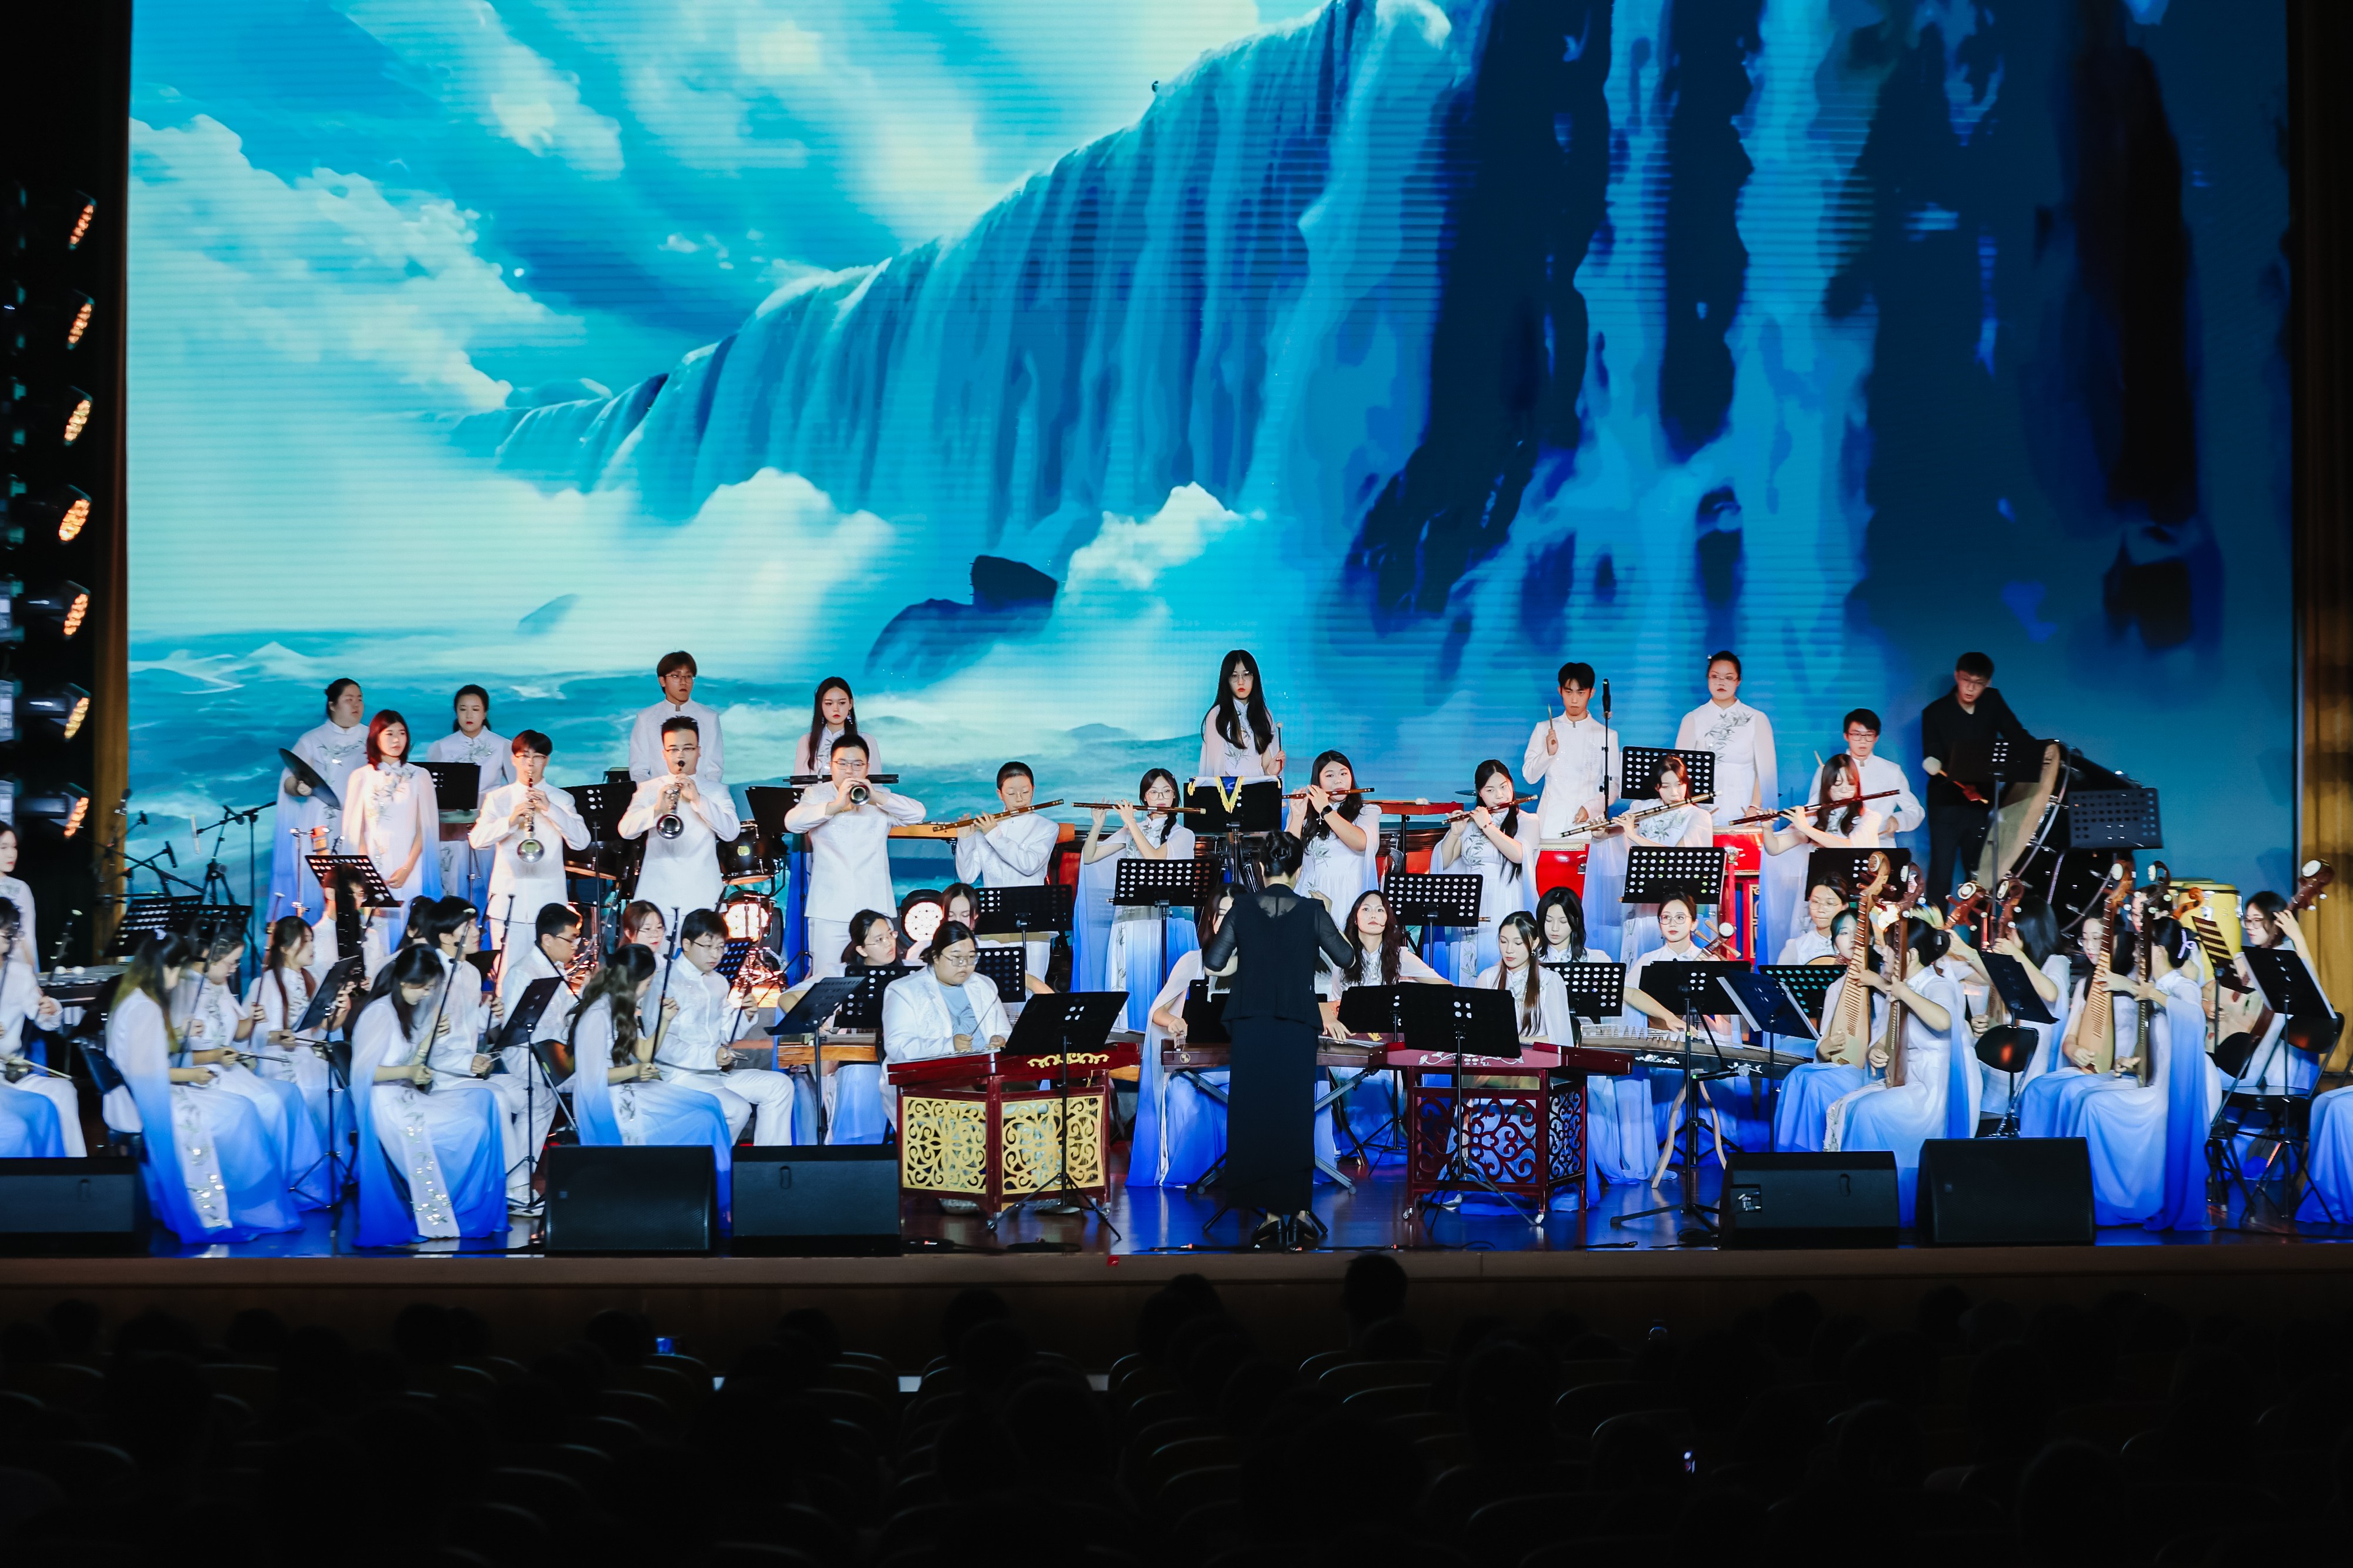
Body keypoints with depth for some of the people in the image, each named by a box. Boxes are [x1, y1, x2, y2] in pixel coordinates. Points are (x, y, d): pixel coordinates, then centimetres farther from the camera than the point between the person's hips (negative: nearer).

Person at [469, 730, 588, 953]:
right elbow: (476, 840, -3)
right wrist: (511, 820, -20)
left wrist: (549, 809, -17)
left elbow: (581, 842, -5)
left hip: (548, 901, -1)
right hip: (507, 900, 1)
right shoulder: (497, 799, 10)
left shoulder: (561, 799, 7)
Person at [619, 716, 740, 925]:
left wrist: (698, 799, -16)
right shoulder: (648, 789, 12)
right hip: (656, 892, 1)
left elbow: (731, 832, -4)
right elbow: (626, 830, -2)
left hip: (701, 894, 0)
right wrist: (657, 810, -20)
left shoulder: (716, 790, 11)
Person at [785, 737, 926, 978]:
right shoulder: (816, 795, 7)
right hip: (830, 911, -1)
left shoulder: (882, 798, 10)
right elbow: (793, 822, -12)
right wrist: (835, 805, -27)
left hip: (875, 910, 1)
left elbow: (918, 813, -6)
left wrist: (876, 797, -20)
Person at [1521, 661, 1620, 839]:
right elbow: (1530, 776, 7)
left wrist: (1590, 808, -11)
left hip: (1590, 822, -1)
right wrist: (1548, 753, -11)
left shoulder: (1606, 735, 8)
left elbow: (1613, 784, 5)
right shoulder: (1544, 730, 12)